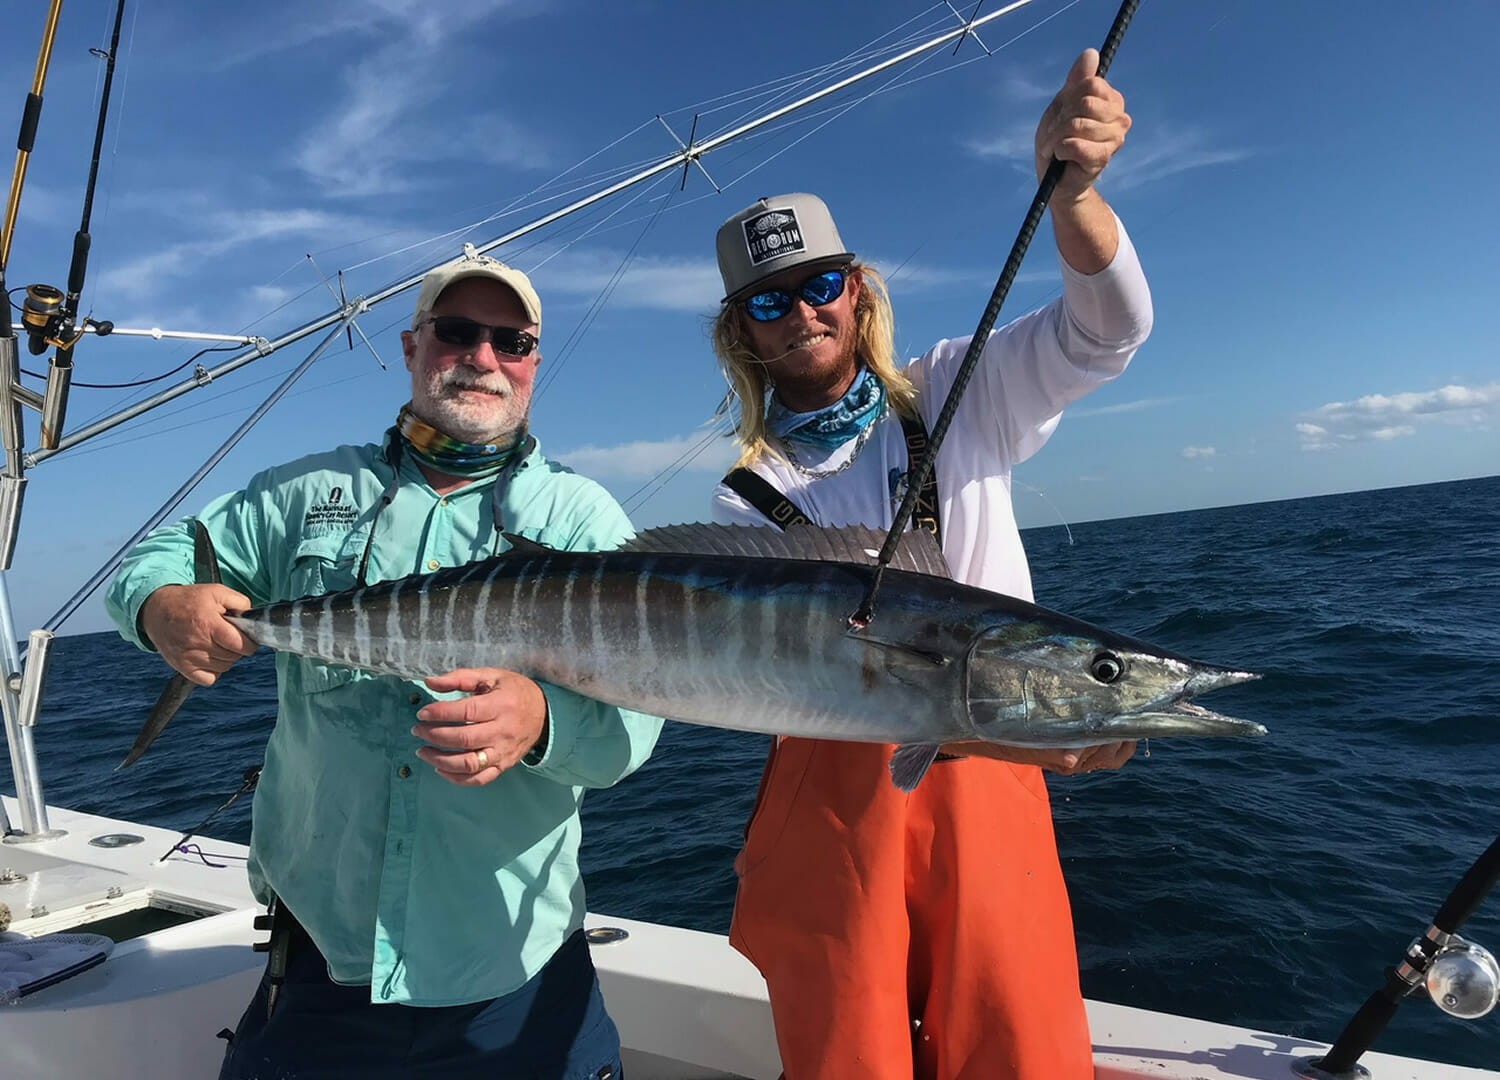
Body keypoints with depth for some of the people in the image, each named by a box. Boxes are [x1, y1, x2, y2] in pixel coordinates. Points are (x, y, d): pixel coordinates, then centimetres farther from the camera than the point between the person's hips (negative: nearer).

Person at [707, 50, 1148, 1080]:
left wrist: (1069, 188, -24)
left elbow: (1108, 330, -5)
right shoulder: (747, 499, 3)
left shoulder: (957, 391, 7)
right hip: (835, 782, 0)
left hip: (989, 775, 1)